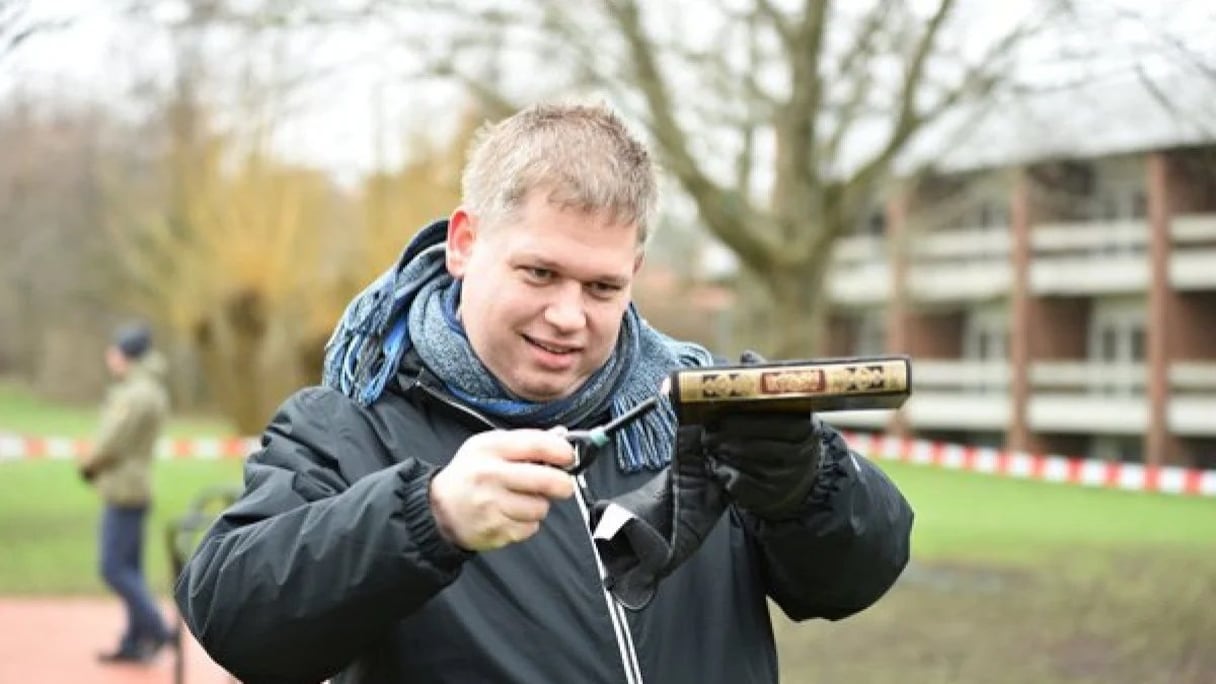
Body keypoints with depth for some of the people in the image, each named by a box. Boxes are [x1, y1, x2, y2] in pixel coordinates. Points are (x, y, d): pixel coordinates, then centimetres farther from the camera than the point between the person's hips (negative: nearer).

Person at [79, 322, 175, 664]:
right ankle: (133, 643, 15)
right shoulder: (151, 390, 14)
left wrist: (89, 464, -1)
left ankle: (156, 630, -5)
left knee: (114, 568, -7)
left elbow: (112, 443, -19)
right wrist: (96, 462, 2)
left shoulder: (138, 395, -19)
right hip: (132, 490, 10)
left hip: (124, 492, -10)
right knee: (129, 568, 12)